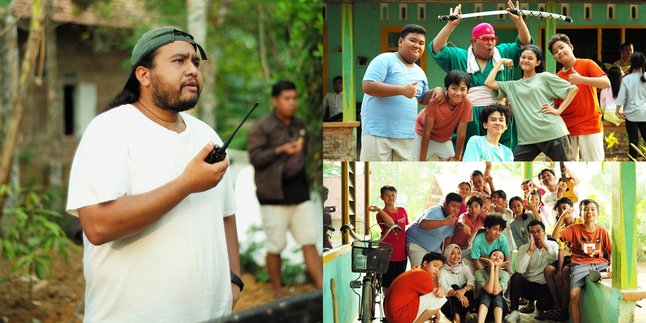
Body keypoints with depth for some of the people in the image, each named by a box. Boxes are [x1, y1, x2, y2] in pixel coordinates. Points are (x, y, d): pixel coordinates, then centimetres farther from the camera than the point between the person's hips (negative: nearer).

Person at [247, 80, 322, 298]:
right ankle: (278, 293, 14)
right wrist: (281, 150, -21)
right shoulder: (261, 128, -4)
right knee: (275, 247, 2)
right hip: (274, 198, -5)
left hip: (300, 196, 5)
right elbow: (254, 157, -12)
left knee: (310, 242, -3)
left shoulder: (300, 127, 15)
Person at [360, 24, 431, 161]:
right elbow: (367, 86, -17)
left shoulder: (420, 73, 18)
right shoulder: (385, 60, -6)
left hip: (406, 137, 7)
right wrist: (402, 90, -19)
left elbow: (423, 98, 30)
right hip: (378, 133, -7)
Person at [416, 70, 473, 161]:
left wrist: (457, 157, -8)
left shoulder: (466, 104, -26)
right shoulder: (436, 100, -32)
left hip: (444, 139, 3)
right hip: (423, 135, -3)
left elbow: (461, 133, -16)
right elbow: (427, 131, -26)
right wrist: (422, 160, -25)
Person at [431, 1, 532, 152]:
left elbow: (525, 43, 11)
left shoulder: (503, 53, 13)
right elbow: (437, 49, -1)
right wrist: (451, 24, -11)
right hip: (469, 120, -1)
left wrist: (518, 20, -5)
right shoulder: (460, 57, 8)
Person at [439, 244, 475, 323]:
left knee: (467, 287, -24)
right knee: (454, 287, -28)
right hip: (448, 303, -3)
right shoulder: (443, 271, -1)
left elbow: (472, 281, -10)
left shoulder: (464, 268, 10)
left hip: (463, 304, 3)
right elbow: (444, 288, -19)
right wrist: (457, 294, -40)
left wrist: (464, 290, -33)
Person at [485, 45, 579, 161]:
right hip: (528, 139, 3)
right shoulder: (512, 86, 16)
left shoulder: (544, 77, 6)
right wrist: (501, 62, 13)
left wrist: (559, 110, -5)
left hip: (552, 133, -3)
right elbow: (488, 83, 4)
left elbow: (573, 89, 4)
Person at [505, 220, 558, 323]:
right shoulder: (524, 248, 0)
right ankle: (514, 312, -22)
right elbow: (519, 270, -16)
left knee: (546, 303, -33)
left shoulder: (552, 245, 2)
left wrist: (545, 245, -21)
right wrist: (529, 250, -20)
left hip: (545, 287, 0)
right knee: (516, 277, -31)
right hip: (528, 285, 1)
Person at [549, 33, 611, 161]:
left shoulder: (587, 64, -2)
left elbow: (606, 83, -15)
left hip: (589, 125, -5)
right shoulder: (557, 77, 10)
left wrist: (581, 79, -24)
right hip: (566, 128, 5)